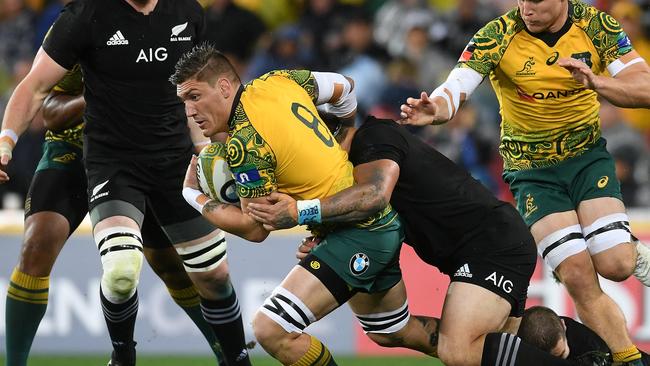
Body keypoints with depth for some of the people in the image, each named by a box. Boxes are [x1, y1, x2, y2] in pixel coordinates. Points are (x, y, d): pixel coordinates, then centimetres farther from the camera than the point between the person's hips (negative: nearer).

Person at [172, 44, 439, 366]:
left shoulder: (244, 144, -22)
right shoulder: (277, 82, 1)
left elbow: (255, 228, -14)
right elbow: (343, 87, 18)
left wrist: (193, 196, -2)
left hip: (357, 236, -10)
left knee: (270, 330, -17)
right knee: (393, 332, 28)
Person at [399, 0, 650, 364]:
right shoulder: (499, 35, -17)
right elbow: (455, 88, -26)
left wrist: (597, 83, -35)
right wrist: (434, 109, -50)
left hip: (587, 156, 1)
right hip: (531, 169, -1)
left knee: (614, 265, -18)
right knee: (578, 275, -14)